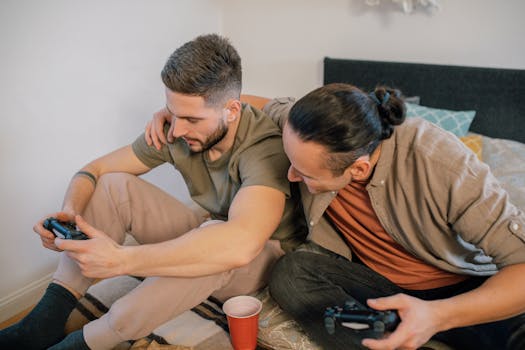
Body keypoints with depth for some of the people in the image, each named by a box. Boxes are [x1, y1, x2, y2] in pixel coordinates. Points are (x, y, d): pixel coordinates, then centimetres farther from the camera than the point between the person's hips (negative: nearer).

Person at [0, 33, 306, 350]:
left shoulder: (265, 147, -32)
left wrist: (121, 260, -46)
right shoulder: (176, 132, -13)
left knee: (218, 244, -41)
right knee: (114, 185, -11)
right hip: (202, 240, 5)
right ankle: (46, 322, -13)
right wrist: (69, 212, -27)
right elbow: (94, 170, -4)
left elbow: (239, 244, -50)